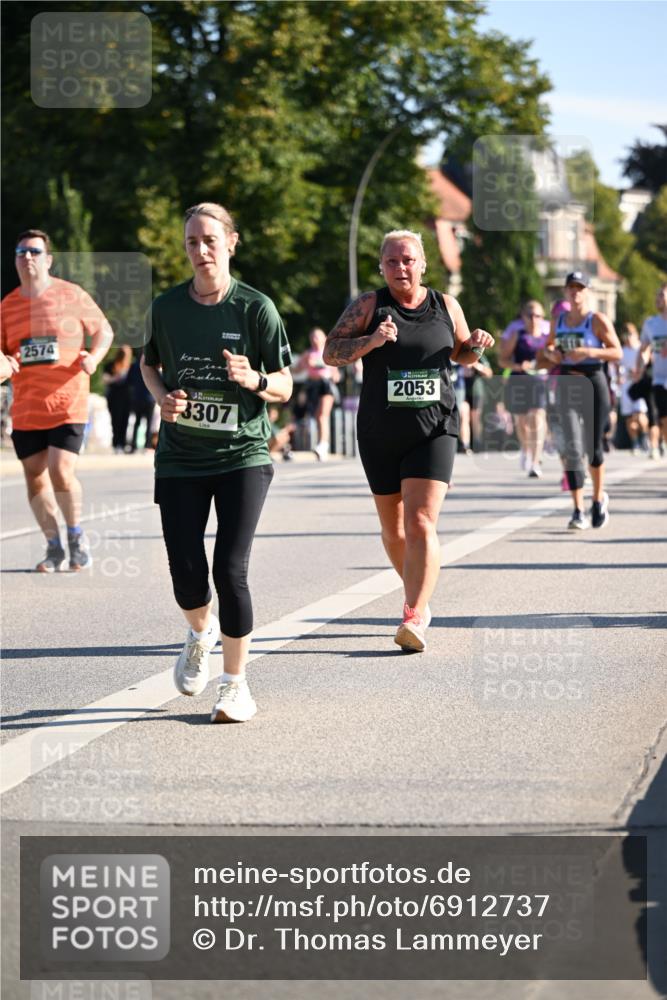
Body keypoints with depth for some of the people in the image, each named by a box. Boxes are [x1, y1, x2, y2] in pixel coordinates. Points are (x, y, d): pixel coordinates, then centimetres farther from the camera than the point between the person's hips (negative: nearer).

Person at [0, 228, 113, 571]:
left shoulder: (71, 295, -2)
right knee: (35, 477, 4)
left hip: (67, 403, -4)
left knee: (61, 471, -15)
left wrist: (94, 357, -10)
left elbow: (104, 330, 9)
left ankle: (76, 535, 10)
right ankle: (54, 547, 19)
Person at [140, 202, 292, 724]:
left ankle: (236, 684, 3)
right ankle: (201, 633, 35)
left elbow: (284, 387, -1)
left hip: (242, 455, -2)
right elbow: (149, 362, 20)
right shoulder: (166, 307, 2)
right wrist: (162, 397, -1)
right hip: (180, 458, 2)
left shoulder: (256, 307, -5)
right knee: (186, 572, -1)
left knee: (230, 569, -12)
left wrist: (254, 379, -23)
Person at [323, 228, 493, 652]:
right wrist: (370, 341, -22)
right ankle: (420, 597, 36)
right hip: (380, 434, 1)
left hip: (434, 431, -1)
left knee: (421, 524, -16)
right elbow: (331, 352, -5)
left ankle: (414, 619, -20)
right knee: (394, 530, 12)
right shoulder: (369, 306, 0)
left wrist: (476, 346, -2)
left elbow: (460, 353, 21)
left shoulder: (446, 306, 6)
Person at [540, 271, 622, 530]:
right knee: (572, 448, -7)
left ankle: (599, 498, 28)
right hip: (567, 385, 3)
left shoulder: (598, 321, -4)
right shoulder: (558, 322, 11)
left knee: (592, 446, 3)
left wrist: (589, 352, -23)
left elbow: (617, 352, -9)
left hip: (593, 384, -3)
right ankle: (578, 511, -7)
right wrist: (550, 354, 3)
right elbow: (548, 348, 26)